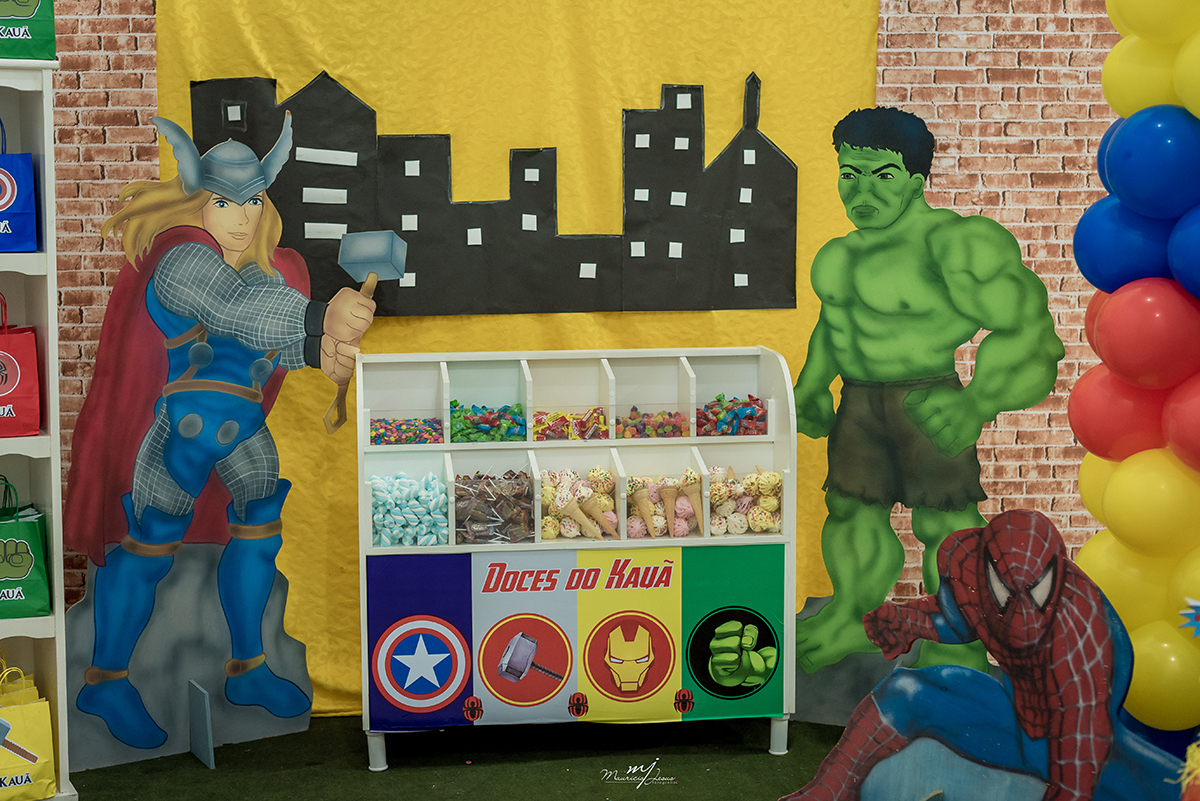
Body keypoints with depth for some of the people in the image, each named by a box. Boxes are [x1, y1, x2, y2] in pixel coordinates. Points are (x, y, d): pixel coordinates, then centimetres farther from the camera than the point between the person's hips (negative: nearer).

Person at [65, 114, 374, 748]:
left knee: (259, 529, 10)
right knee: (151, 542, -4)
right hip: (180, 424, -8)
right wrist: (319, 316, -50)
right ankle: (104, 681, 10)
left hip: (243, 425, 8)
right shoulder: (181, 258, -17)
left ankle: (246, 668, 25)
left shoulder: (269, 268, 9)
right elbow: (233, 310, -36)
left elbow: (272, 338, 0)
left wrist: (317, 351, -23)